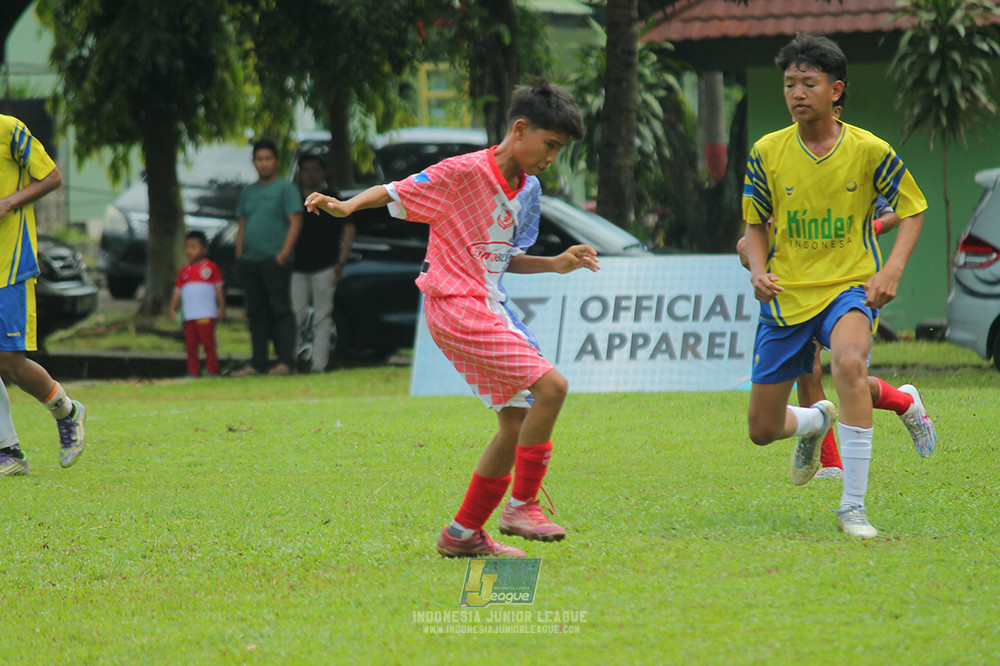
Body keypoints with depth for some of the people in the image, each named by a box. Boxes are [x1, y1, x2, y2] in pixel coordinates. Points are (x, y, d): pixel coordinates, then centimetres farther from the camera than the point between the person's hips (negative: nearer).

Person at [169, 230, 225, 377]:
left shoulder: (210, 267, 5)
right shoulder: (184, 270, 15)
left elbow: (219, 288, 5)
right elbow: (178, 291, 16)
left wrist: (221, 307, -1)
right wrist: (172, 309, 6)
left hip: (206, 314, -4)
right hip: (189, 315, 4)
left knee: (208, 343, -6)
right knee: (190, 345, 3)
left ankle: (212, 371, -1)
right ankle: (193, 372, 8)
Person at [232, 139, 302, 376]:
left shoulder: (286, 187, 1)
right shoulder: (248, 191, 20)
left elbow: (295, 221, -7)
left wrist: (284, 252, -16)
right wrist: (239, 255, 10)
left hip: (274, 259, -7)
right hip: (250, 260, 7)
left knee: (280, 310, -8)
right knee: (256, 312, 8)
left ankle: (286, 361, -10)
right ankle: (257, 363, 11)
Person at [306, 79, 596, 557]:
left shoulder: (528, 190, 12)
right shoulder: (465, 172, -12)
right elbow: (394, 193, -9)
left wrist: (556, 264, 9)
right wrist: (346, 206, -26)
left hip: (489, 310, 9)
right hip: (456, 305, -9)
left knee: (517, 421, 9)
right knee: (550, 385, -19)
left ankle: (464, 533, 19)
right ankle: (521, 505, -10)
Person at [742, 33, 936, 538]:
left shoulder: (869, 151, -7)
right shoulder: (766, 152, -2)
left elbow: (912, 210, 5)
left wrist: (892, 270, -11)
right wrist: (758, 270, -10)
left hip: (849, 287, -3)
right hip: (785, 296, 3)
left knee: (849, 362, -38)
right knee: (762, 430, 4)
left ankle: (853, 506, -29)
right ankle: (816, 421, 45)